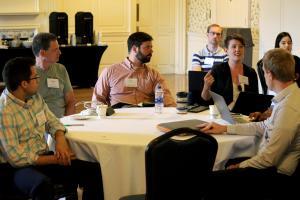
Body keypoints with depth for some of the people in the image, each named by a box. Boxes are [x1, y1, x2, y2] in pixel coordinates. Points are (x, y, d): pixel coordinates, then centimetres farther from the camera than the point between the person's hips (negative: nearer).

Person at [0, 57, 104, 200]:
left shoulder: (35, 97, 4)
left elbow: (52, 121, 18)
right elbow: (16, 159, -20)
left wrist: (60, 139, -5)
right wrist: (55, 159, -15)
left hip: (43, 158, 7)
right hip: (18, 167, -7)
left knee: (95, 171, -10)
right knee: (43, 184, -41)